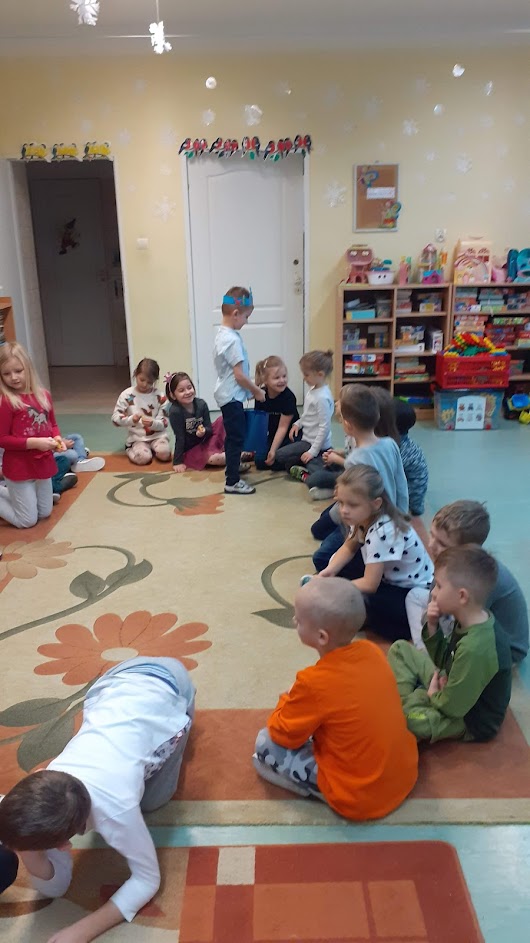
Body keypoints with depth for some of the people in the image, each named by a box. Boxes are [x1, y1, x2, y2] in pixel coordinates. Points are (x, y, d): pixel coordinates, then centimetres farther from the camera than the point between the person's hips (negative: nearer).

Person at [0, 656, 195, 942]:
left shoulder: (116, 811, -38)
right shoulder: (46, 789, -22)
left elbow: (147, 880, -19)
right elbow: (54, 887, -9)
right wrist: (28, 852, -29)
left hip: (166, 684, -3)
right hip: (117, 679, 4)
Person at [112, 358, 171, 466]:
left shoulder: (160, 396, -3)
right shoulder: (127, 395, -4)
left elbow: (165, 422, -3)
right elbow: (115, 418, -6)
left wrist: (153, 423, -25)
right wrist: (131, 419, -24)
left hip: (157, 435, 1)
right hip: (137, 438, -1)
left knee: (164, 453, -28)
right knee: (143, 457, -29)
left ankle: (152, 449, 6)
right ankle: (131, 450, 5)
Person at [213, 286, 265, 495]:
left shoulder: (222, 334, 8)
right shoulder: (233, 339, -23)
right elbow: (239, 375, -23)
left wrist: (250, 389, 15)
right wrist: (257, 391, -9)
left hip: (227, 394, 10)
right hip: (232, 396, -10)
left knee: (232, 435, 23)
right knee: (237, 437, -3)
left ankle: (232, 468, 39)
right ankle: (232, 482, 3)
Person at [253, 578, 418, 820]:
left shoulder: (314, 682, -25)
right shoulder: (371, 651, -7)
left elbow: (283, 734, -9)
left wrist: (285, 703, 9)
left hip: (360, 797, -6)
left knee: (266, 742, -2)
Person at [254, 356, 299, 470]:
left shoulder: (288, 397, -23)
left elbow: (283, 427, -20)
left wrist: (273, 450, -22)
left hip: (289, 436, -5)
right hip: (271, 435, 5)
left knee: (276, 464, -19)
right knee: (260, 462, -8)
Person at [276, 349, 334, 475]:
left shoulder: (322, 397, -25)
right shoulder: (313, 390, 3)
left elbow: (325, 427, -24)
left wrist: (313, 451, -22)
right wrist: (298, 424, 3)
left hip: (314, 442, -10)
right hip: (307, 437, 10)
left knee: (280, 455, -10)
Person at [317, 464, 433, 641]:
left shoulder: (382, 532, -33)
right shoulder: (363, 516, -9)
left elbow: (370, 585, -29)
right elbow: (348, 548, 7)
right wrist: (330, 571, -11)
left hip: (416, 594, -9)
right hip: (389, 578, 9)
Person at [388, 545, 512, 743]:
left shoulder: (476, 648, -35)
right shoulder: (470, 621, -9)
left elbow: (452, 706, -28)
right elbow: (444, 661, 5)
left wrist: (433, 694, -7)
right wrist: (433, 627, -11)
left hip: (469, 720, -9)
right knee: (400, 649, 10)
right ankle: (409, 702, 0)